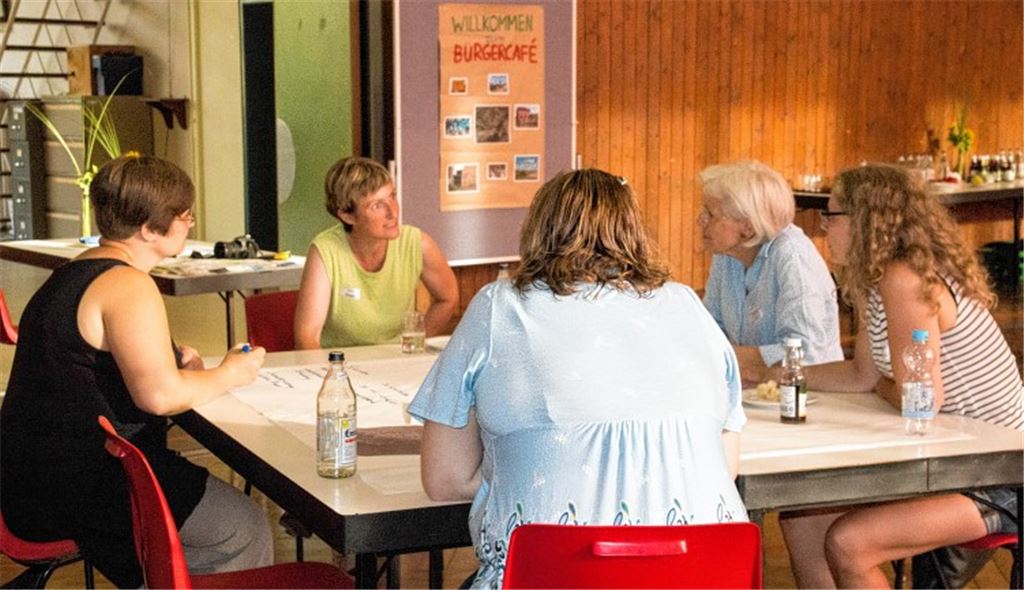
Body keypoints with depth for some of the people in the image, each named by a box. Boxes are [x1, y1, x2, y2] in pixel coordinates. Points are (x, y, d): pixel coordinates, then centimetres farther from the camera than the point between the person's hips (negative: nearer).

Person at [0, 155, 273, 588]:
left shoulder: (76, 273, 16)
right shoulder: (128, 285, -17)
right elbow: (160, 394, -26)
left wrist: (169, 356, 14)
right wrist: (227, 375, -7)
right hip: (79, 485, -10)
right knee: (246, 529, -3)